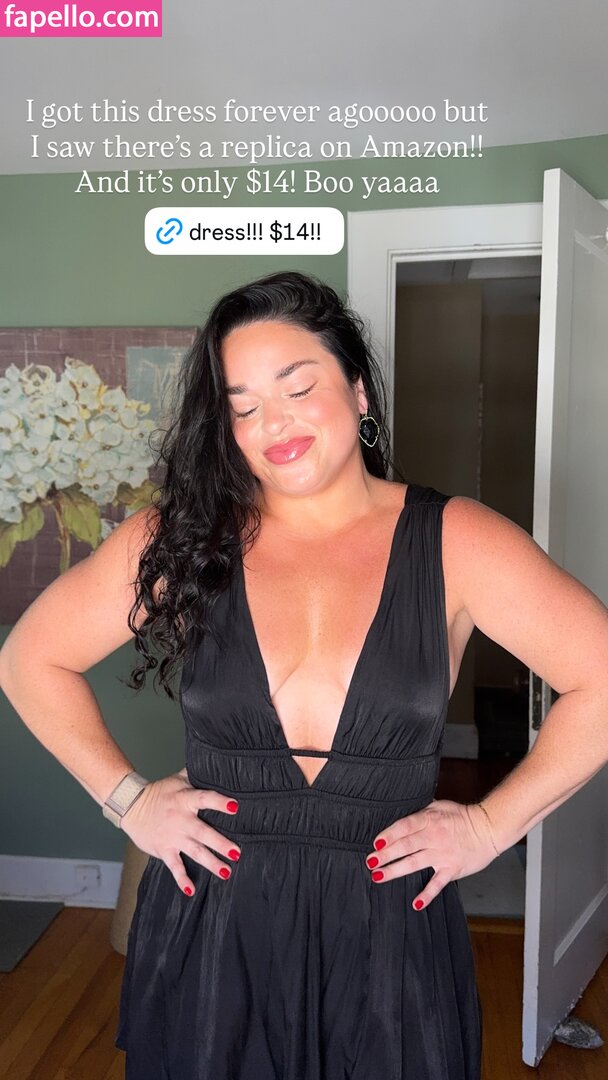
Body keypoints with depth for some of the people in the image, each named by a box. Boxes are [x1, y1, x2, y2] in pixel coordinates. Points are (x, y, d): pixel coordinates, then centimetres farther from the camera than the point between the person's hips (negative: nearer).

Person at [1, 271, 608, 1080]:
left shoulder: (453, 542, -8)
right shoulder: (179, 539, -4)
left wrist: (492, 824, -7)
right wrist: (125, 798, -1)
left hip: (389, 933, 0)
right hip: (208, 934, 1)